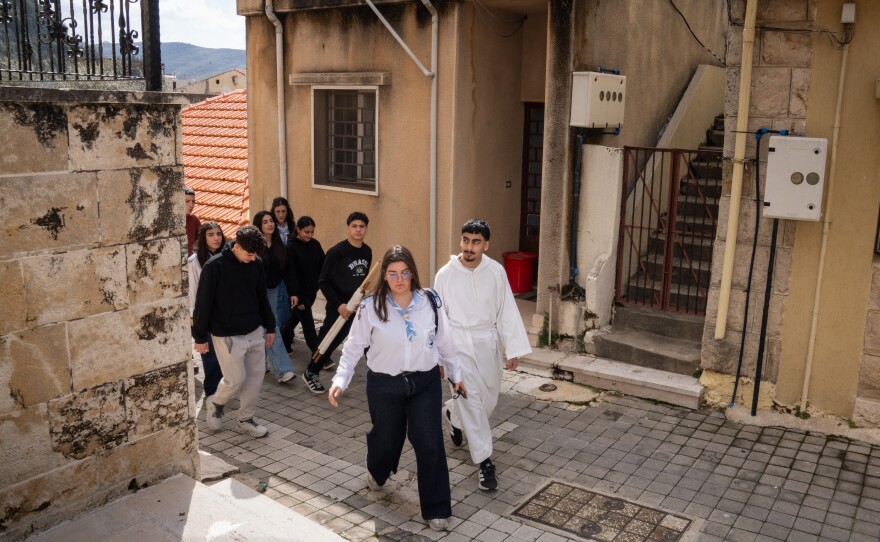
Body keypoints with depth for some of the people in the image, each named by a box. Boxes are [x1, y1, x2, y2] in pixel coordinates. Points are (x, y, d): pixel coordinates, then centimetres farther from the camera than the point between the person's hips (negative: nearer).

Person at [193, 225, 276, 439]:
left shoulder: (256, 264, 0)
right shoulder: (214, 266, -16)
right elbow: (203, 303, -12)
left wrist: (270, 327, 14)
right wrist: (200, 337, -9)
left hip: (255, 332, 5)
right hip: (226, 335, -5)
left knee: (255, 376, 9)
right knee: (236, 379, -1)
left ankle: (246, 418, 26)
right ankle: (216, 404, 29)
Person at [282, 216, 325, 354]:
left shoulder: (315, 244, 2)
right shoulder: (291, 247, -14)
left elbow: (323, 266, 8)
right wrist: (296, 296, -16)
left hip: (312, 290, 6)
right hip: (299, 292, -6)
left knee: (296, 317, 20)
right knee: (308, 324, -2)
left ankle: (282, 341, 41)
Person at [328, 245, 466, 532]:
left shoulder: (429, 302, -7)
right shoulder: (370, 307, -12)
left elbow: (444, 341, 4)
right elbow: (354, 346, -5)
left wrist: (455, 374, 12)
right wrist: (340, 380, -14)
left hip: (425, 382, 1)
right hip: (384, 385, 0)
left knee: (429, 444, -1)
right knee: (386, 438, 17)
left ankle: (436, 509, 16)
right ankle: (376, 472, 55)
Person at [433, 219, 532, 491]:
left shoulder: (496, 272, -7)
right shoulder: (445, 275, -10)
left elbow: (507, 312, -1)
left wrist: (513, 349, -1)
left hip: (487, 342, 3)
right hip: (458, 343, -3)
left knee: (488, 399, 14)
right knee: (471, 399, -8)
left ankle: (452, 414, 47)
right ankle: (484, 462, 2)